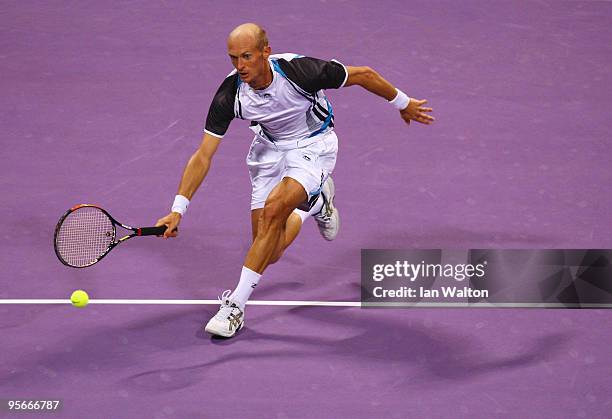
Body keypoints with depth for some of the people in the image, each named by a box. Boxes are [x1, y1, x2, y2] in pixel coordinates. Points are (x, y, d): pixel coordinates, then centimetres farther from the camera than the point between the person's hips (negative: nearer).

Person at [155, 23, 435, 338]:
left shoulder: (300, 71, -31)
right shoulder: (230, 94, -23)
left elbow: (363, 75, -15)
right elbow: (203, 156, -17)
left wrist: (403, 103, 0)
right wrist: (178, 210, -25)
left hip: (314, 145, -4)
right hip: (270, 148, 4)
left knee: (274, 208, -30)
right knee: (271, 253, 2)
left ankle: (235, 306, -23)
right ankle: (315, 202, 35)